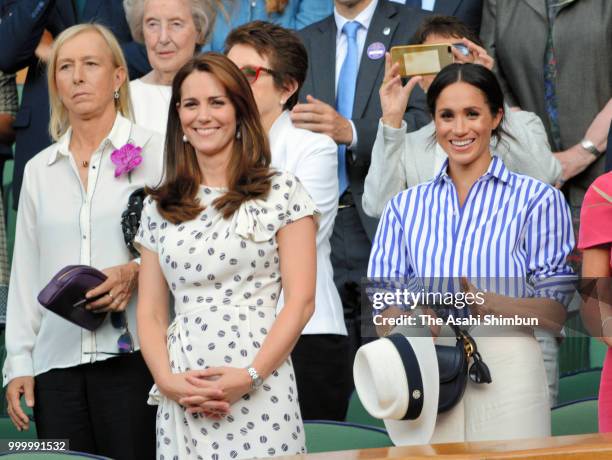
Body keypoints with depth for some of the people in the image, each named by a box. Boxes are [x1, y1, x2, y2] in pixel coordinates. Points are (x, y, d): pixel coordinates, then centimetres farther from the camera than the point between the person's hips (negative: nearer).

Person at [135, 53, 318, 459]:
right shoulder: (159, 208, 12)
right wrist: (167, 380, -7)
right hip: (181, 400, 3)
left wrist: (250, 377, -13)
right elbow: (150, 312, 10)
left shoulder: (282, 192, 2)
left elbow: (301, 301, -4)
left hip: (259, 394, -3)